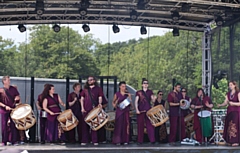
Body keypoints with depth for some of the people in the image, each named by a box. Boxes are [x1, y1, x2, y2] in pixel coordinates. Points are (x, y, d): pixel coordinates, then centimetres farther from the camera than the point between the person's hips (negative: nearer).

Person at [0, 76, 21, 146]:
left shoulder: (13, 89, 4)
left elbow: (18, 96, 14)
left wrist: (17, 98, -8)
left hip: (13, 109, 2)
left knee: (13, 125, 1)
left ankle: (14, 141, 6)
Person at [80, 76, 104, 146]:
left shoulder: (98, 89, 9)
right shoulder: (85, 89, 14)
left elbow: (100, 97, 3)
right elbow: (82, 99, 13)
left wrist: (100, 104, -18)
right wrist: (82, 108, 1)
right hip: (86, 110, 2)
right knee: (85, 125, 0)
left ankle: (95, 141, 3)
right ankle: (84, 141, 3)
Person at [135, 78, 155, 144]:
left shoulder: (150, 92, 13)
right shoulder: (138, 92, 7)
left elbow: (152, 100, 5)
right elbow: (136, 101, 1)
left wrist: (154, 98, -19)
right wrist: (137, 109, -11)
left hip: (148, 110, 1)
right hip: (140, 111, -1)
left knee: (150, 124, -6)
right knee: (140, 125, 0)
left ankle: (152, 139, -7)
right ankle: (140, 140, 6)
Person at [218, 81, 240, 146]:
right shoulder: (228, 94, 13)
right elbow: (225, 103, 7)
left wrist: (233, 103, -24)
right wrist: (220, 105, -10)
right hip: (229, 111, 6)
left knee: (234, 126, -12)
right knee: (229, 126, 0)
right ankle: (230, 141, 4)